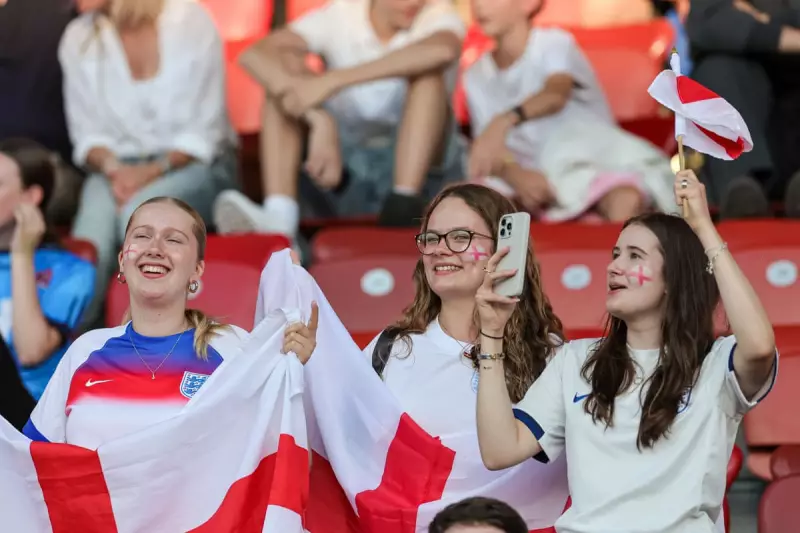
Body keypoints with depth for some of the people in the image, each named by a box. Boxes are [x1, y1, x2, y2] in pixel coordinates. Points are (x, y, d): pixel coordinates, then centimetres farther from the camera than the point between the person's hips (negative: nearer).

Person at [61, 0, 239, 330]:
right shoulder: (77, 39, 1)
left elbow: (203, 133, -8)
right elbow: (87, 132, 5)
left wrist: (155, 170, -23)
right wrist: (112, 168, -17)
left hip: (193, 164, -3)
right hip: (119, 167, 3)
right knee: (90, 243, -31)